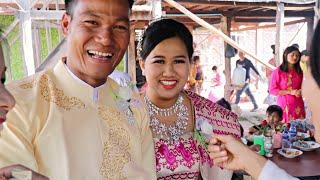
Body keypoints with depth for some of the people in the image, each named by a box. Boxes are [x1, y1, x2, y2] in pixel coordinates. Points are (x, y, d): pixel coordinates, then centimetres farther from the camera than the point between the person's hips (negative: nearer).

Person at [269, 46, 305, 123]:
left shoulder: (299, 72, 7)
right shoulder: (278, 72, -7)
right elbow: (272, 90, -8)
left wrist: (300, 91, -3)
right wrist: (290, 92, -14)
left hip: (298, 104, 4)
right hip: (284, 104, -4)